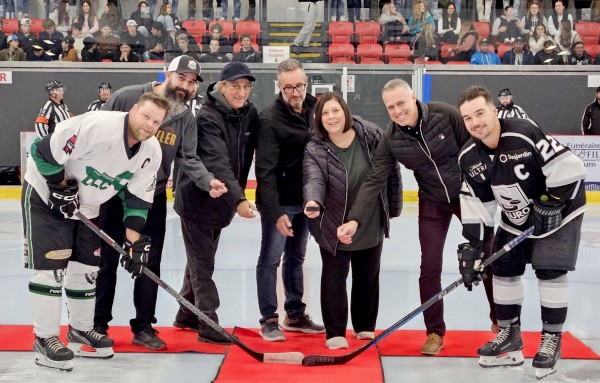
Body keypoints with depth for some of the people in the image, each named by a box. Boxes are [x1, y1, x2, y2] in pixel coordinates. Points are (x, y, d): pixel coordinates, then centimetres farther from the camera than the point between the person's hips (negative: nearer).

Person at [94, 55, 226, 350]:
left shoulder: (186, 118, 0)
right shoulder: (127, 98, -14)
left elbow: (189, 158, -7)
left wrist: (207, 181, -27)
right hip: (113, 192, -4)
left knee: (150, 262, 6)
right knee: (106, 259, 5)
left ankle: (143, 327, 17)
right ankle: (98, 324, 18)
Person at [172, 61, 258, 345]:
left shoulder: (250, 114, -1)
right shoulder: (208, 118, -23)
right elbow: (217, 163, -34)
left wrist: (237, 195, 10)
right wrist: (238, 200, -42)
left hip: (222, 201, 8)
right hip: (197, 199, -8)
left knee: (202, 258, 18)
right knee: (202, 262, -4)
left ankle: (186, 316, 31)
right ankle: (208, 324, 1)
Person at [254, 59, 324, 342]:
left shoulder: (315, 107, 0)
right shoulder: (270, 119, -19)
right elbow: (266, 170, -22)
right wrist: (275, 212, -27)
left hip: (305, 200, 7)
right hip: (278, 202, -6)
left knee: (296, 257, 16)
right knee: (270, 259, 1)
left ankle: (295, 315, 27)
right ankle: (269, 320, 10)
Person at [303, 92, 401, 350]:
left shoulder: (372, 135, -12)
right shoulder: (314, 149, -16)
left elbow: (391, 171, -2)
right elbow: (314, 180, -30)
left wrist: (394, 207, 5)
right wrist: (313, 202, -52)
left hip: (371, 225, 3)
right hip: (334, 225, -2)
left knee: (368, 277, 15)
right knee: (334, 278, 1)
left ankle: (365, 327, 32)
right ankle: (335, 333, 12)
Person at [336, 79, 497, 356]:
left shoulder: (445, 115, -23)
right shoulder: (391, 139, -16)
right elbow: (374, 181, -19)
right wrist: (354, 219, -30)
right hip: (433, 202, 2)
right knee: (430, 268, -2)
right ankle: (435, 332, 13)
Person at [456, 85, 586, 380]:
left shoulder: (524, 133, -30)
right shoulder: (469, 157, -10)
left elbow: (569, 167, -28)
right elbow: (476, 203, -4)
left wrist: (552, 204, -24)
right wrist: (473, 244, -10)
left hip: (558, 212, -6)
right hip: (516, 218, 6)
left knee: (550, 272, -10)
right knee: (503, 269, 6)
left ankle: (551, 341, 6)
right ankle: (510, 336, 21)